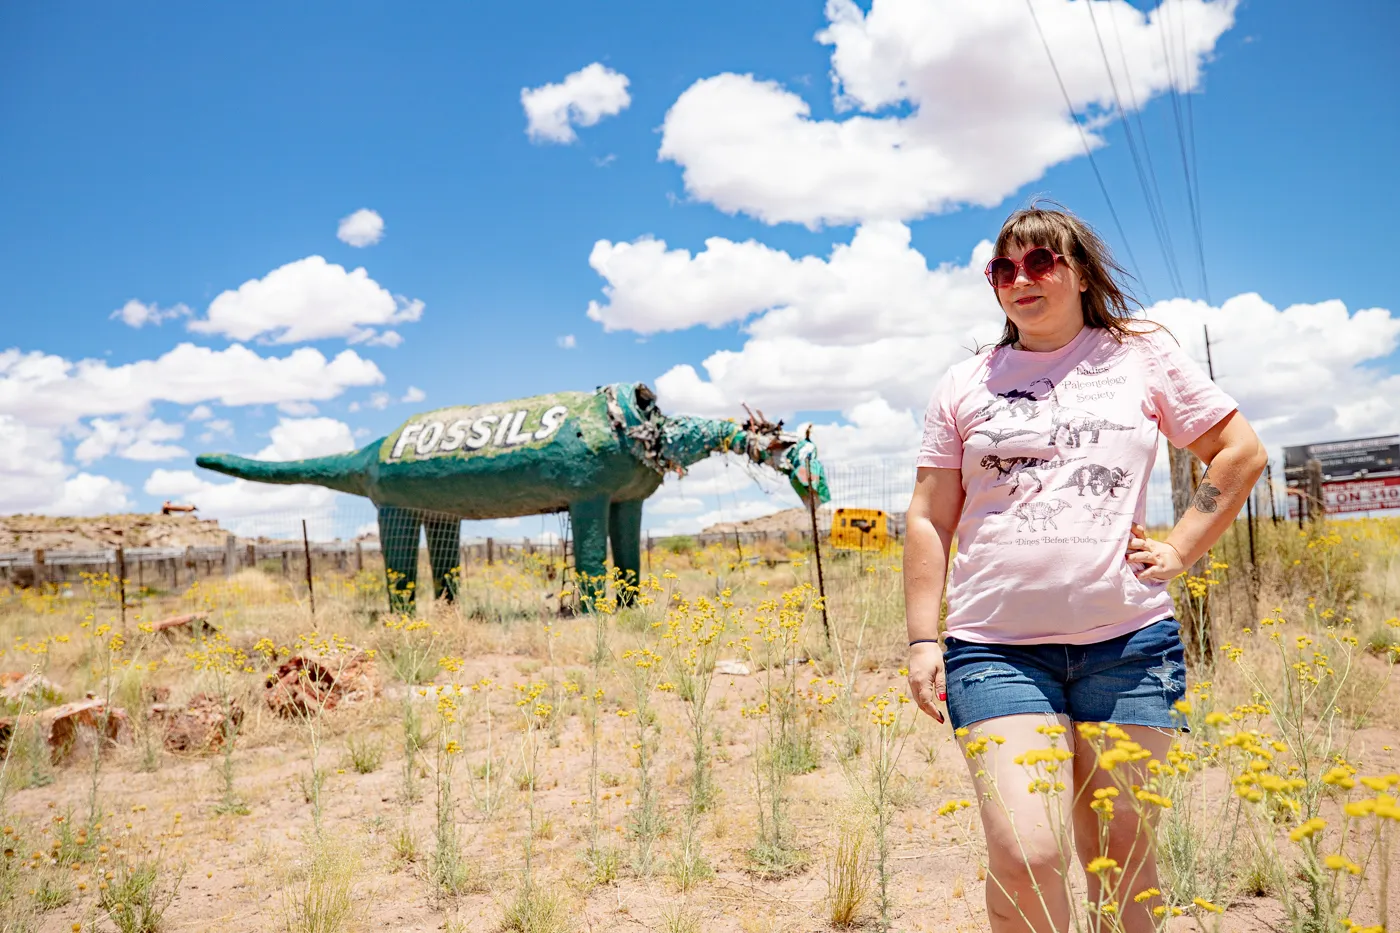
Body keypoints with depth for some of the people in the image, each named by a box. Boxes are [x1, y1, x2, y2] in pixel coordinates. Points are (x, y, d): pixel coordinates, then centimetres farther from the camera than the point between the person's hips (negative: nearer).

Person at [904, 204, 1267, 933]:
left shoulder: (1143, 355, 9)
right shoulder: (965, 385, 9)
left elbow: (1242, 452, 15)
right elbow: (930, 519, 8)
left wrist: (1179, 550, 4)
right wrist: (921, 639, 1)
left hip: (1128, 641, 1)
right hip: (996, 647, 0)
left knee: (1122, 856, 10)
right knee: (1025, 855, -14)